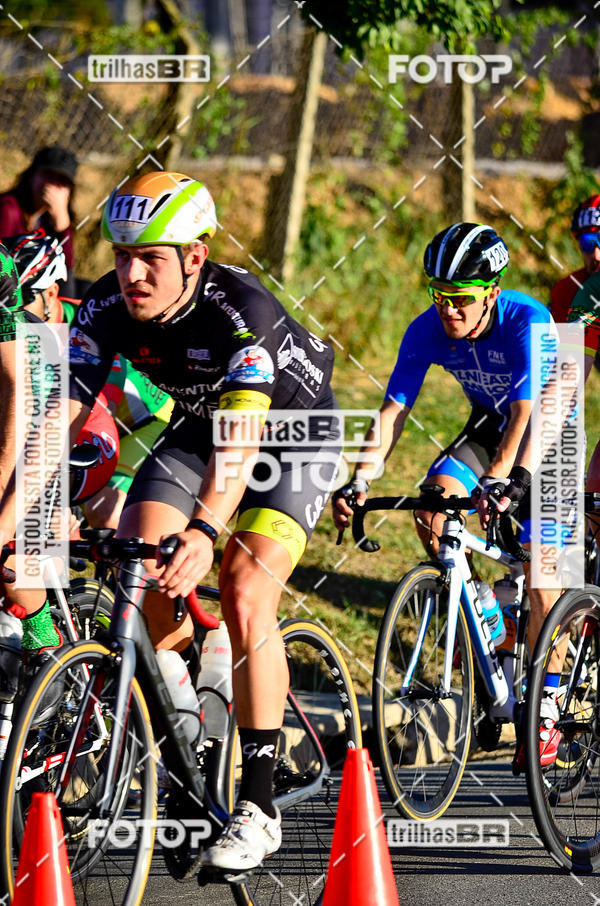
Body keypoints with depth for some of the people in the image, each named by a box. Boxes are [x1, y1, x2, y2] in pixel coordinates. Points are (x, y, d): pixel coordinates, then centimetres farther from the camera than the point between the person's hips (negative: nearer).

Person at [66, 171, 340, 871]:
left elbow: (241, 430, -47)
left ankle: (258, 808, -17)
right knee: (135, 569, -18)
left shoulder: (242, 309, -35)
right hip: (196, 429, 5)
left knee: (244, 595, -23)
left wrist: (205, 530, -61)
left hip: (291, 429, -5)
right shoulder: (108, 308, -21)